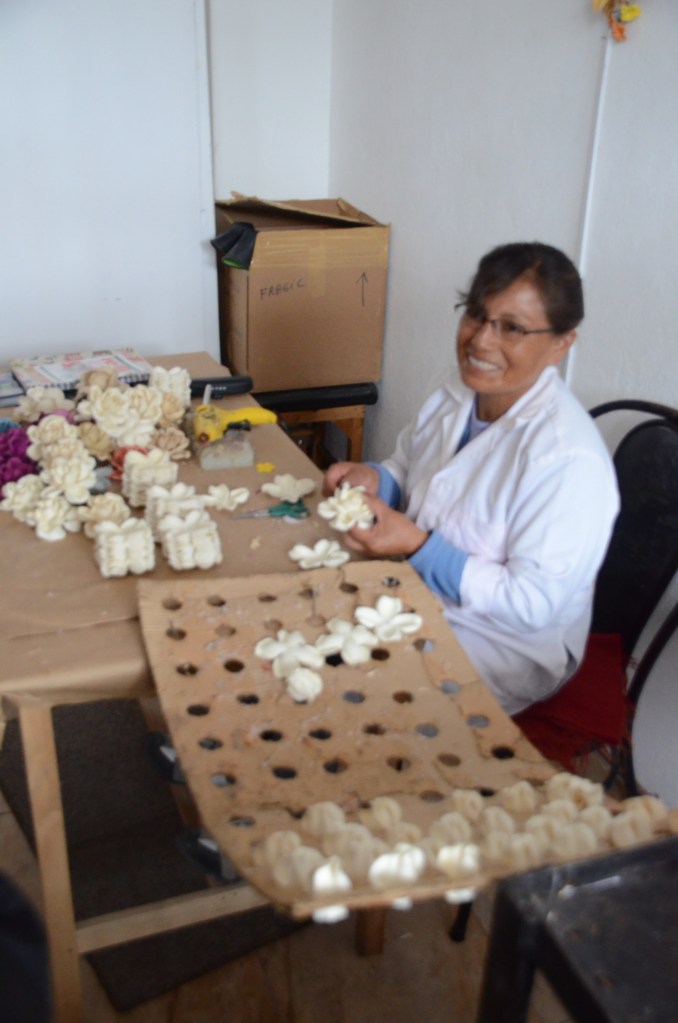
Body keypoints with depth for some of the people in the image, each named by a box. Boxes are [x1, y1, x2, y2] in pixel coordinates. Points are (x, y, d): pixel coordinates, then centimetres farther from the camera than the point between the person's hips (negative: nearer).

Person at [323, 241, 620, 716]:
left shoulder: (568, 459, -28)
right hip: (420, 596, 7)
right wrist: (375, 480, -11)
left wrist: (417, 547, -29)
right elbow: (409, 472, 12)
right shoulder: (457, 394, -4)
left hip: (504, 651, -7)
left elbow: (531, 603, -25)